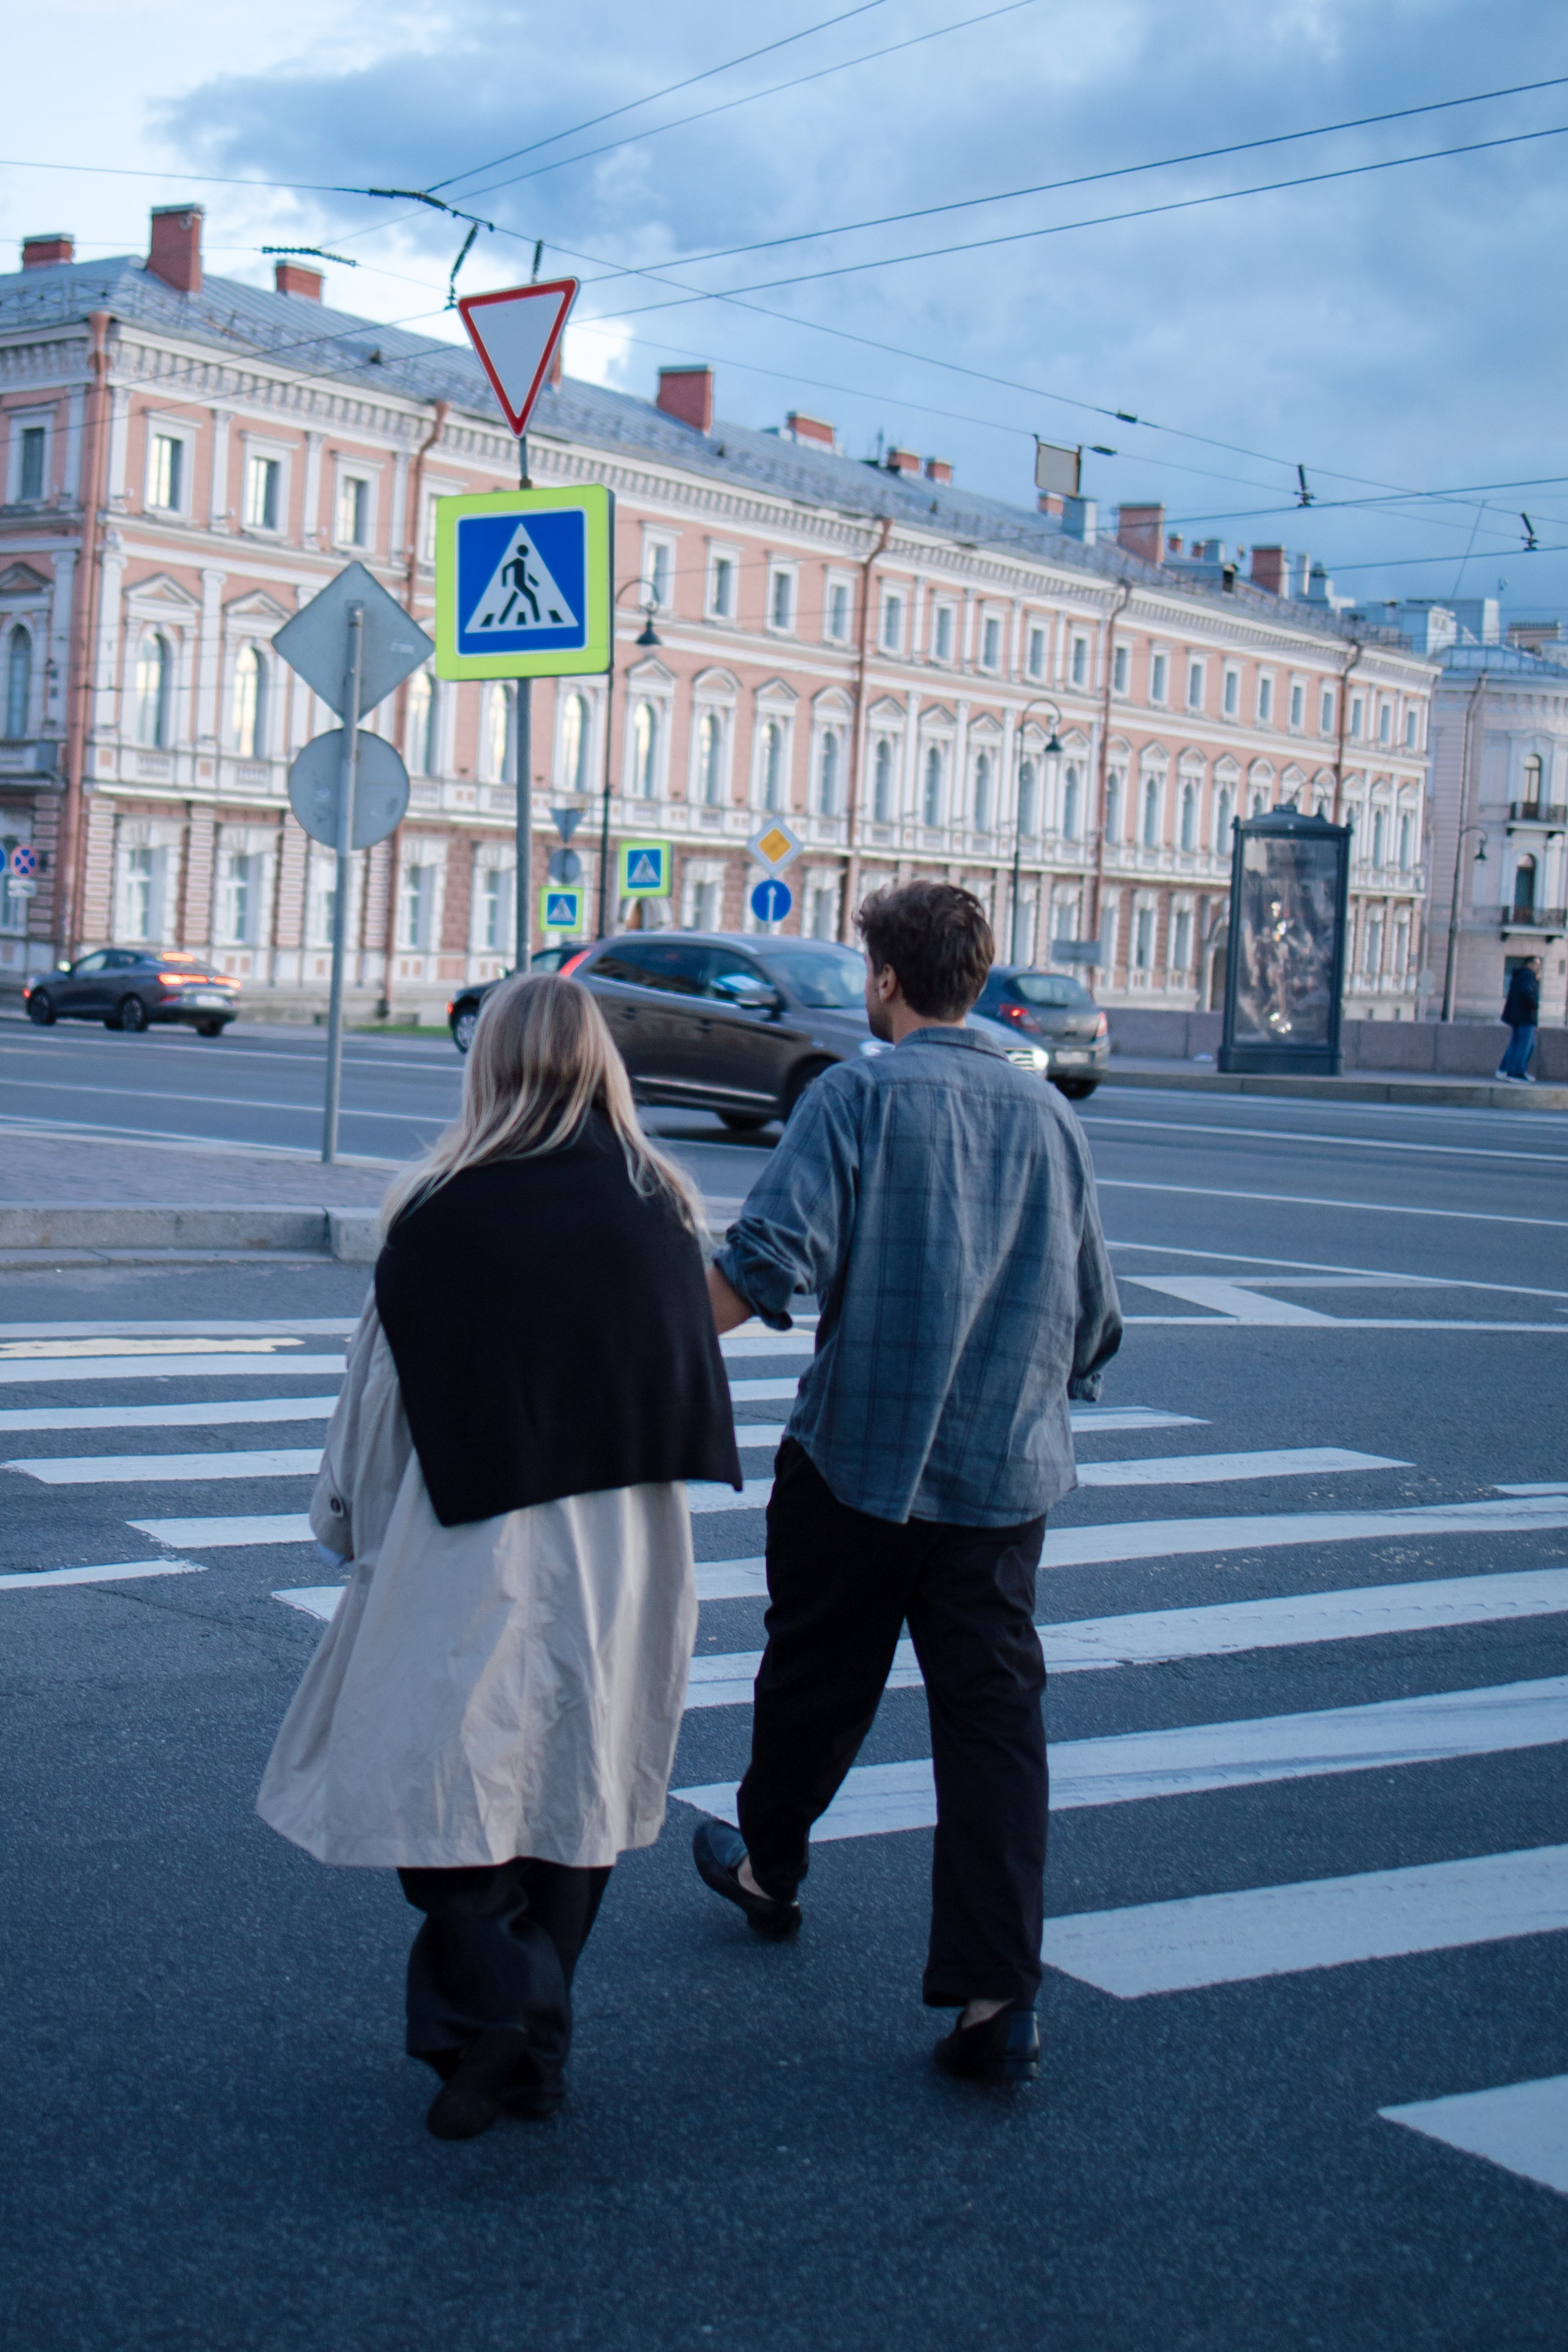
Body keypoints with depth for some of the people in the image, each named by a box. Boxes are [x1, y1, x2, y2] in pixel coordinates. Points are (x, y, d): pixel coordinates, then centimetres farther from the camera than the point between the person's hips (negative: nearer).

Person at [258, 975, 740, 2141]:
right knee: (574, 1785, 14)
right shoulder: (661, 1208, -1)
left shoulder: (442, 1216, -12)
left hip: (480, 1550, -4)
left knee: (434, 1773, 6)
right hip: (627, 1553, 4)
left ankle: (495, 2000, -12)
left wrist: (353, 1528, 12)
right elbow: (698, 1388, 7)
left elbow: (382, 1394, -3)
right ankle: (534, 2045, 20)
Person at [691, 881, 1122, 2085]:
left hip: (858, 1456, -3)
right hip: (1008, 1476, 3)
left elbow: (770, 1256, -19)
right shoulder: (1049, 1113, 8)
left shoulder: (857, 1094, -7)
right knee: (995, 1716, 1)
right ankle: (997, 1999, -5)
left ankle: (768, 1869, 40)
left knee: (814, 1687, 17)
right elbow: (1093, 1319, 13)